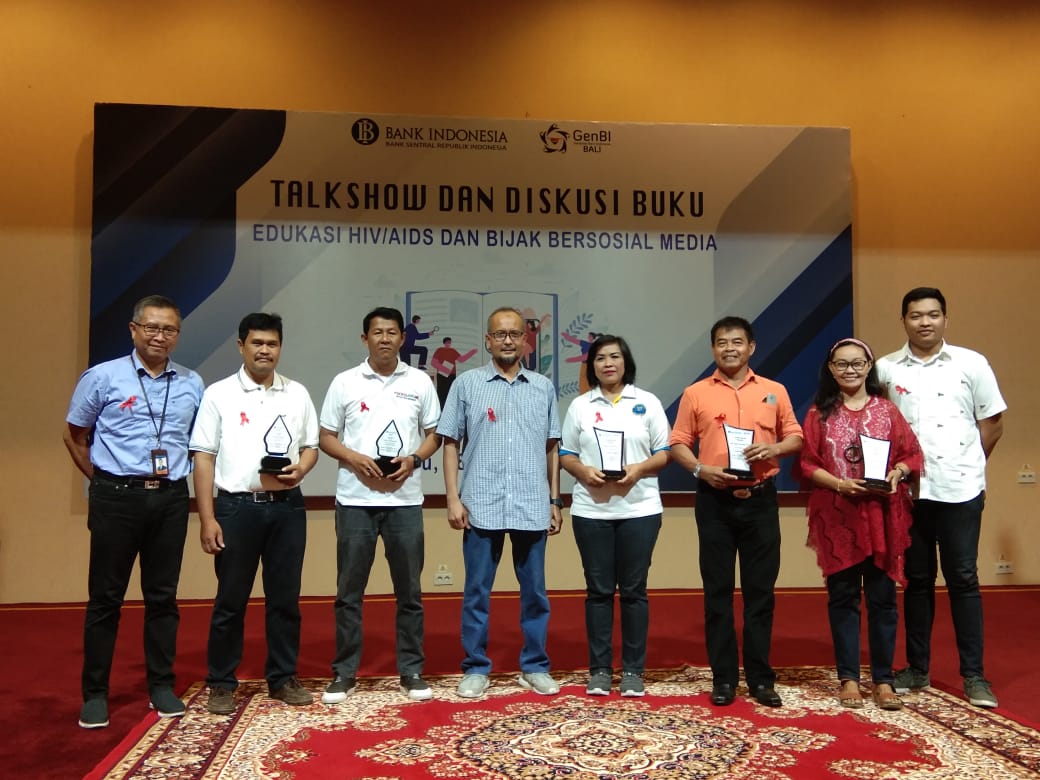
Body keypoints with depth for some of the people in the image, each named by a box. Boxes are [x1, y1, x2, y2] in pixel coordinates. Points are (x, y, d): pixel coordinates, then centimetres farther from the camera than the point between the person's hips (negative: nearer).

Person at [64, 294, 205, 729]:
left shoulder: (191, 385, 7)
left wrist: (177, 475, 6)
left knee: (163, 596, 10)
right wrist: (101, 479, 5)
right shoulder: (103, 377, 0)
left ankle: (161, 686, 22)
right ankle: (94, 693, 17)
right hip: (117, 497, -2)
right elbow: (74, 436, 8)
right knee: (106, 596, 5)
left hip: (171, 498, 2)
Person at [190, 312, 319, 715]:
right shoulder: (219, 394, 0)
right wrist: (207, 519, -7)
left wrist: (299, 471, -9)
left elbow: (311, 446, 14)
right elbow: (204, 458, -2)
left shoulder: (297, 394, 9)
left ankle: (283, 678, 22)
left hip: (287, 506, 3)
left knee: (285, 598, 9)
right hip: (236, 506, -2)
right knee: (231, 600, 5)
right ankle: (221, 684, 19)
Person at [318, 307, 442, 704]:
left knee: (409, 590, 6)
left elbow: (433, 435, 9)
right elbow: (326, 437, 5)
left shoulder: (420, 382, 5)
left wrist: (413, 459, -11)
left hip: (405, 499, 1)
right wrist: (354, 458, -14)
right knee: (349, 590, 6)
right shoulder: (344, 382, 3)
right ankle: (344, 672, 17)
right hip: (354, 499, 0)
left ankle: (411, 671, 18)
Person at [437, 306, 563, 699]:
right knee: (477, 590, 6)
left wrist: (555, 500, 8)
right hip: (481, 506, -1)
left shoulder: (543, 387, 9)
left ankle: (535, 666, 22)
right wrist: (453, 497, -4)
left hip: (533, 507, 2)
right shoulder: (467, 384, 3)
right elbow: (450, 443, 3)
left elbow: (552, 447, 11)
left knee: (534, 590, 9)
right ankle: (475, 668, 19)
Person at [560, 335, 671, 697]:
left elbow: (665, 453, 4)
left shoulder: (648, 403, 5)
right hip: (591, 510, 1)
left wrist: (639, 468, -15)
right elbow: (565, 454, 8)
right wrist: (584, 471, -12)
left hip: (639, 509, -1)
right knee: (598, 590, 6)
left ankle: (633, 670, 14)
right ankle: (599, 669, 15)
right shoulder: (580, 405, 8)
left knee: (633, 590, 4)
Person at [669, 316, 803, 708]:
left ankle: (760, 678, 17)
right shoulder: (695, 393, 3)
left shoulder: (774, 391, 8)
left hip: (760, 499, 1)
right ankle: (723, 678, 14)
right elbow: (678, 443, 3)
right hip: (715, 501, -1)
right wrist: (700, 469, -14)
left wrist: (776, 448, -10)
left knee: (760, 590, 6)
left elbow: (795, 437, 11)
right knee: (718, 591, 4)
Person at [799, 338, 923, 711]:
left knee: (882, 597, 4)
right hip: (836, 517, 0)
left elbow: (912, 454, 6)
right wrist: (839, 483, -15)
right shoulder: (820, 413, 4)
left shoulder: (886, 409, 7)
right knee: (843, 596, 5)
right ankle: (848, 678, 14)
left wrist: (897, 473, -14)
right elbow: (807, 464, 0)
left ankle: (883, 679, 15)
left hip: (882, 516, 1)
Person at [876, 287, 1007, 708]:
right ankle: (917, 668, 21)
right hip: (909, 491, 1)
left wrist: (968, 464, 5)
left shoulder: (971, 364, 1)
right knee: (917, 580, 11)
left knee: (963, 579, 3)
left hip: (960, 490, -1)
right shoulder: (885, 369, 3)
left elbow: (993, 421, 6)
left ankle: (974, 675, 13)